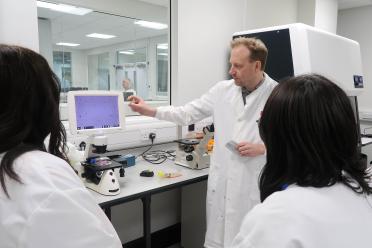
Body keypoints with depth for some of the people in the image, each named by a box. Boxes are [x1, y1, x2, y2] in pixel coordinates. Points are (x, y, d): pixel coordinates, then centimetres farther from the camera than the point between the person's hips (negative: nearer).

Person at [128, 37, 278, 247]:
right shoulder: (222, 90, 2)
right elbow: (188, 113, 6)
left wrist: (263, 148, -16)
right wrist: (150, 111, 2)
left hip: (255, 185, -3)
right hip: (221, 181, 4)